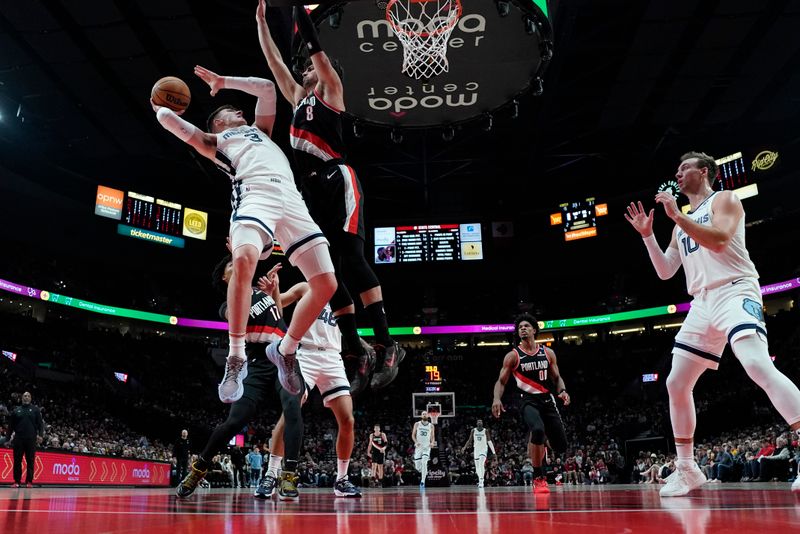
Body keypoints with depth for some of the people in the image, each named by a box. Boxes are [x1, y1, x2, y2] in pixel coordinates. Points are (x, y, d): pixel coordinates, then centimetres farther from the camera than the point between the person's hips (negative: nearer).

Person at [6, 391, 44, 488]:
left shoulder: (35, 409, 8)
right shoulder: (16, 410, 12)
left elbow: (40, 423, 3)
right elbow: (11, 426, 14)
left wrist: (40, 435, -10)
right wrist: (8, 439, 8)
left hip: (31, 439, -1)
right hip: (18, 439, 1)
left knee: (30, 461, -1)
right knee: (17, 461, 1)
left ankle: (29, 481, 3)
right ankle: (17, 481, 8)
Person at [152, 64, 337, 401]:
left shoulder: (259, 130, 42)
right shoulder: (212, 142, 30)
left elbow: (267, 87, 45)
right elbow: (168, 120, 26)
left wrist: (224, 81, 50)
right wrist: (159, 107, 49)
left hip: (292, 201, 4)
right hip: (255, 194, -4)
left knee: (326, 285, -9)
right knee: (243, 260, -36)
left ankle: (284, 351, 11)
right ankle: (236, 358, -25)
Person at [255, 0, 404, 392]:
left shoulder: (330, 90, 12)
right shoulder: (298, 99, 29)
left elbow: (314, 47, 3)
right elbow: (274, 61, 34)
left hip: (338, 181, -7)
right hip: (312, 190, 7)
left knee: (351, 260, -20)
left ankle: (386, 346, -22)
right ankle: (358, 353, 3)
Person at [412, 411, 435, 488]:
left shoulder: (431, 426, 4)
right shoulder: (417, 424, 3)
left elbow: (432, 437, 9)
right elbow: (413, 435, 4)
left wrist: (432, 443, -12)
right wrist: (416, 442, -15)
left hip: (427, 447, -1)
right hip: (418, 447, 1)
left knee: (424, 463, -21)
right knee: (417, 466, 0)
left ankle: (422, 481, -15)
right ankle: (424, 473, 35)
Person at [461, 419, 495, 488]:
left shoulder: (486, 431, -5)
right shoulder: (473, 431, 1)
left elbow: (489, 441, -4)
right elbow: (469, 440, 8)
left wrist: (493, 451, -9)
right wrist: (464, 448, -2)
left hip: (484, 449, -3)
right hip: (476, 449, 3)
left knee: (481, 464, -20)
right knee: (477, 466, 5)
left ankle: (481, 481, -20)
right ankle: (480, 479, 23)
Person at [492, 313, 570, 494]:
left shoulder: (548, 353, 7)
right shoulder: (513, 355, -2)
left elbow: (557, 378, 12)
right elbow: (501, 381, -1)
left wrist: (562, 390, -10)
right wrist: (497, 399, -20)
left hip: (547, 400, 4)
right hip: (528, 401, -4)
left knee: (561, 446, 2)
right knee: (537, 430, -34)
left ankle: (540, 443, 39)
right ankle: (538, 478, -18)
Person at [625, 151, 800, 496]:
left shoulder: (724, 199, 3)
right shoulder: (683, 222, 24)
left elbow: (718, 241, -17)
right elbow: (665, 271, 21)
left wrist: (676, 215, -16)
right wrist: (647, 235, 12)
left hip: (735, 292, -8)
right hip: (703, 304, 8)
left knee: (758, 366, -31)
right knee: (676, 384, 4)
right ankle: (686, 470, 14)